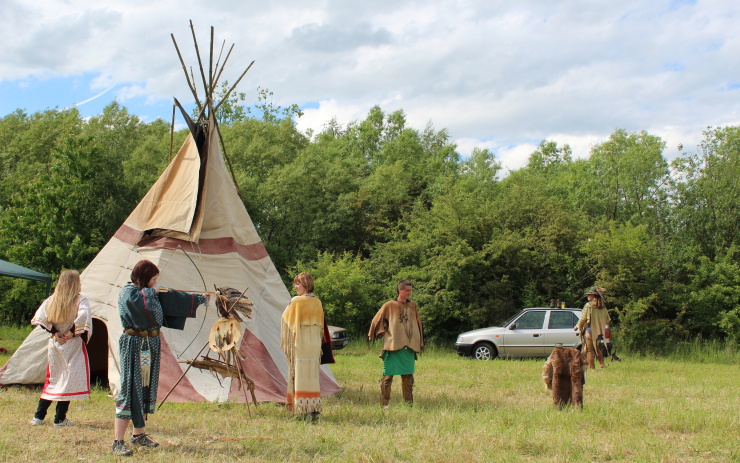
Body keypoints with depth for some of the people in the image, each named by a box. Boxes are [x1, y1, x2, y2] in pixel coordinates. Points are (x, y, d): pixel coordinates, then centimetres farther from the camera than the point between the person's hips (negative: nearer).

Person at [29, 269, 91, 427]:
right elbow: (83, 317, -24)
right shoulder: (80, 300, -8)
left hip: (55, 343, 5)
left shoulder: (51, 300, 6)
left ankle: (38, 416, 16)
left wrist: (54, 332, 1)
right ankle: (60, 419, 1)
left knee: (52, 379, 16)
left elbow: (39, 318, -2)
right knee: (70, 379, 1)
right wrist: (72, 332, -11)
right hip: (72, 345, -5)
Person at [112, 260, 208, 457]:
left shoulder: (152, 293, 13)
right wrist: (150, 292, -13)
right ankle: (118, 442, -8)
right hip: (135, 346, -9)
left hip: (151, 345, 9)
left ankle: (138, 435, 24)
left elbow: (173, 298, 23)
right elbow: (143, 305, -32)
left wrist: (200, 299, 28)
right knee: (130, 390, -10)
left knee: (147, 388, 13)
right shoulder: (128, 292, -12)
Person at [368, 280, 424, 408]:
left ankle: (409, 403, 16)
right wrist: (382, 332, -1)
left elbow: (418, 324, 20)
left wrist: (419, 343, 17)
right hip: (393, 345, -4)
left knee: (408, 376, 8)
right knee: (388, 376, -3)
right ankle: (384, 404, 3)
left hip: (409, 347, 4)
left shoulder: (412, 305, 11)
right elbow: (376, 320, 5)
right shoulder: (389, 305, -2)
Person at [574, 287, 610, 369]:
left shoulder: (588, 305, -11)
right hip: (599, 331, 6)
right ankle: (602, 365, 17)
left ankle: (591, 367, 0)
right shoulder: (603, 307, 7)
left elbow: (583, 318, -11)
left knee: (589, 350, 1)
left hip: (589, 330, -6)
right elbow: (607, 320, 13)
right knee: (597, 349, 22)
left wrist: (577, 326, 5)